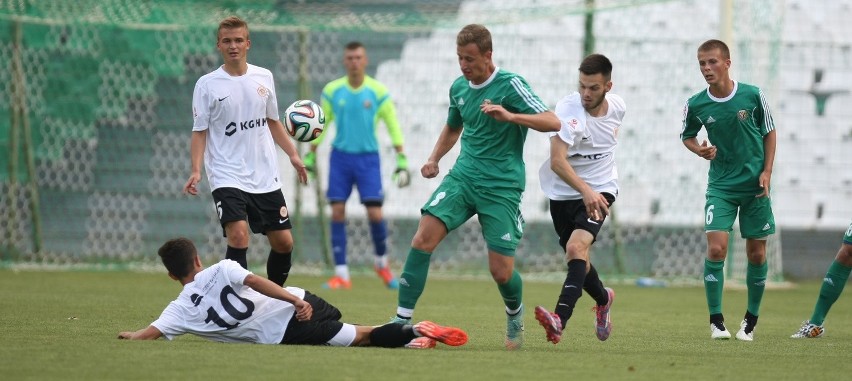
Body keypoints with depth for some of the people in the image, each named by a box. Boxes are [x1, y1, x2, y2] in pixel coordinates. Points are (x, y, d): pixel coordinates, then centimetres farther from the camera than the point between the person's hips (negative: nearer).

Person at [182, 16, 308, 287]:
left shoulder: (264, 78, 8)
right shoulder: (207, 85, -3)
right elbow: (199, 132, -3)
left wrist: (293, 154, 13)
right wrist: (196, 170, -16)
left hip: (265, 177, 4)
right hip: (227, 177, -4)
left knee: (283, 243, 5)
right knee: (238, 235, -23)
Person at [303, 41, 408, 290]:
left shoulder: (378, 92, -3)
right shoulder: (332, 91, 2)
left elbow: (393, 127, 2)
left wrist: (402, 162, -3)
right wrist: (309, 158, 9)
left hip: (368, 158, -1)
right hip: (340, 157, 2)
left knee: (375, 214, -9)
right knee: (337, 212, -5)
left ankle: (382, 262, 17)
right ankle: (341, 274, 0)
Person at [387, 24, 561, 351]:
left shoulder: (510, 85, -10)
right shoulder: (459, 88, 8)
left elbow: (553, 122, -19)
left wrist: (510, 116, -31)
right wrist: (434, 158, 12)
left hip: (502, 187, -5)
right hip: (463, 177, 5)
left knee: (501, 271, -5)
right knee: (423, 238, -17)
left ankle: (515, 317, 29)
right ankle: (402, 320, -14)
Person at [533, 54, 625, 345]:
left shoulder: (617, 107, -5)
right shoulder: (568, 110, -20)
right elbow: (558, 161, -30)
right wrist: (585, 190, -44)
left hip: (600, 191, 0)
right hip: (563, 192, 0)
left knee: (576, 248, -24)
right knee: (577, 259, 13)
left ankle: (559, 320, -39)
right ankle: (603, 299, 46)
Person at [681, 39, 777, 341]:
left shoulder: (752, 95, -8)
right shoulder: (696, 105, -7)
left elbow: (769, 132, 6)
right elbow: (687, 136, 12)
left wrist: (766, 171, -3)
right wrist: (699, 150, -10)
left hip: (755, 186, 0)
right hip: (721, 186, 0)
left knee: (757, 254, 6)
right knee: (716, 248, -16)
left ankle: (751, 320, 23)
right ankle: (716, 321, -7)